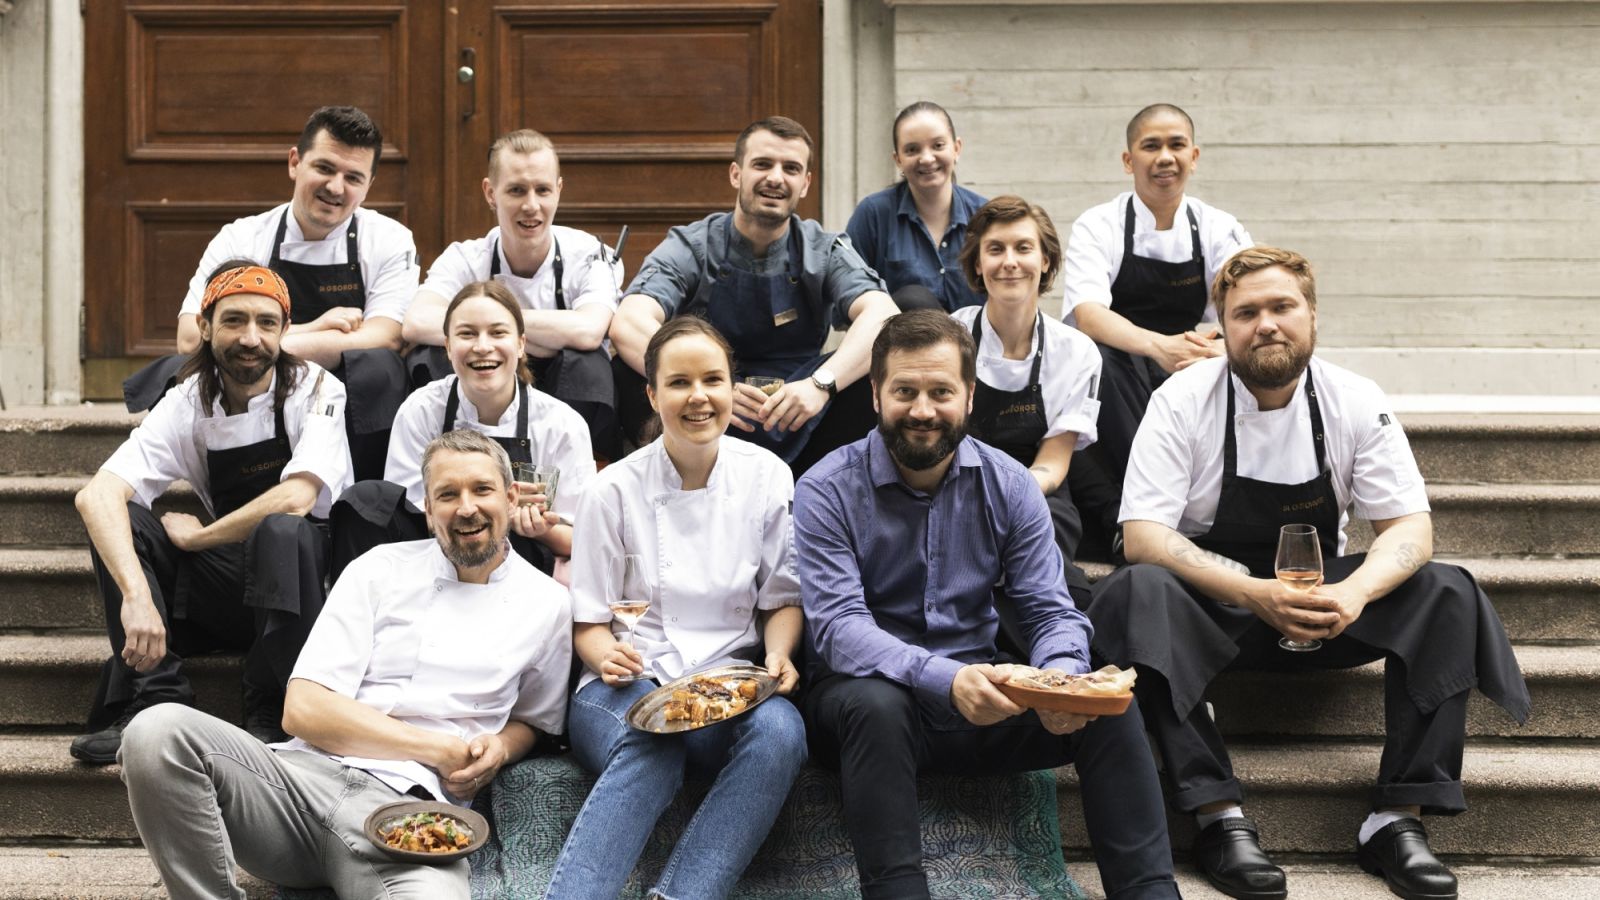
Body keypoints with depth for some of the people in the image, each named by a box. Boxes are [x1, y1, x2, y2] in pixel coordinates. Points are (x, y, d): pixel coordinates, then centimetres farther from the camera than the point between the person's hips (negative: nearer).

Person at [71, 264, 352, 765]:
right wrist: (137, 595, -38)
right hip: (230, 583, 4)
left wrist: (194, 539, -16)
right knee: (119, 520, -15)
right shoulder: (190, 403, -5)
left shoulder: (315, 390, -13)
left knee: (281, 530, -36)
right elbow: (97, 494, -21)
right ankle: (156, 701, -21)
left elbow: (295, 499, -29)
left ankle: (272, 718, -23)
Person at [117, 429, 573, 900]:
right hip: (305, 774, 3)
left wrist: (500, 747, 3)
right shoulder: (381, 569, 11)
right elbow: (303, 710, 2)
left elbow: (536, 721, 28)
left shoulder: (546, 604, 13)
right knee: (157, 731, -27)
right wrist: (440, 749, -4)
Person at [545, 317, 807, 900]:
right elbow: (589, 623, 7)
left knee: (779, 731, -34)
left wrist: (778, 655, -8)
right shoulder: (615, 490, 2)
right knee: (650, 749, -38)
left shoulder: (767, 477, 6)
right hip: (628, 684, -2)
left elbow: (783, 598, 13)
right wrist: (608, 655, -16)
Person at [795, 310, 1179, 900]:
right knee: (877, 705, -38)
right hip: (869, 691, -3)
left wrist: (1062, 677, -26)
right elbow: (838, 627, -20)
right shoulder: (828, 492, -9)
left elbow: (1050, 610, -1)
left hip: (977, 695, 4)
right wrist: (944, 679, -37)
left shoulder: (1009, 486, 3)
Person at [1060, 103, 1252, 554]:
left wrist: (1220, 346, -35)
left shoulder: (1219, 230, 5)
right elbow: (1088, 315, -22)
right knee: (1098, 359, -36)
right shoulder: (1098, 227, -4)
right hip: (1115, 382, -2)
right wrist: (1160, 346, -43)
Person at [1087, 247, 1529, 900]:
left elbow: (1410, 528, -6)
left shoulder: (1356, 403, -4)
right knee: (1137, 593, -35)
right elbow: (1142, 535, -18)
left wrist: (1354, 592, -29)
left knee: (1449, 596, -21)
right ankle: (1220, 817, -33)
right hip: (1212, 604, -2)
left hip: (1318, 605, 3)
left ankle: (1397, 820, -21)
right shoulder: (1183, 401, -11)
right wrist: (1254, 594, -33)